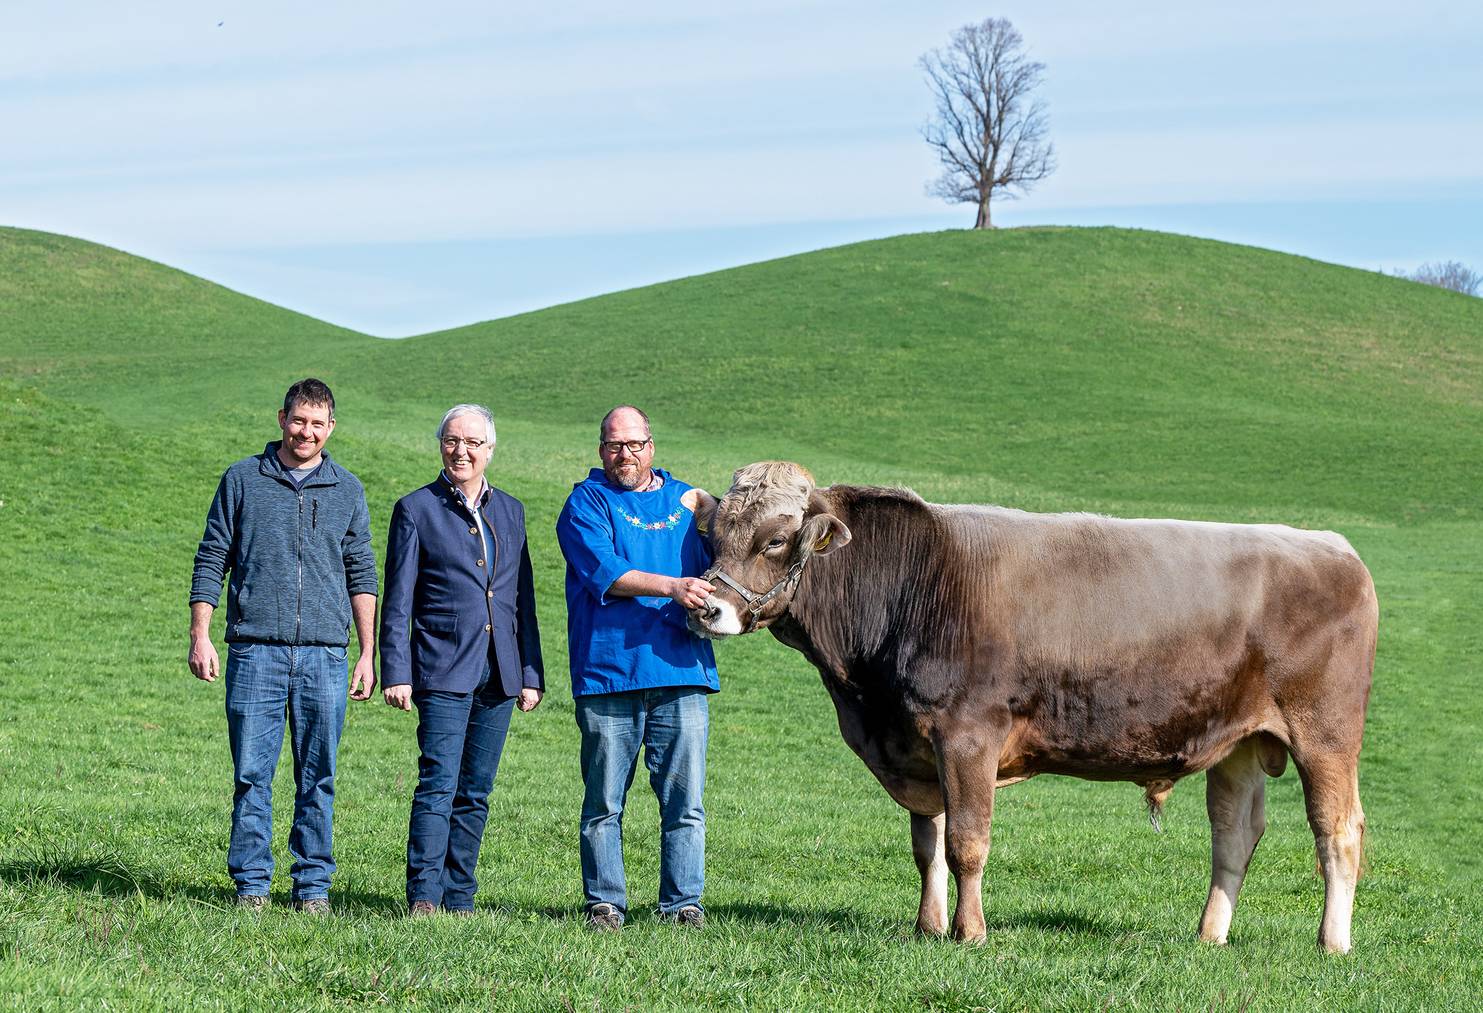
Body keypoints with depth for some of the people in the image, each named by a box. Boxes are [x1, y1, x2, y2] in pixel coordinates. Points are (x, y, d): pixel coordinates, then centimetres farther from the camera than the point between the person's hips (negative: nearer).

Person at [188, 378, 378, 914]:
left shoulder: (347, 491, 11)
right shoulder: (243, 480, 7)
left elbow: (361, 575, 13)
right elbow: (211, 561, 8)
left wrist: (368, 653, 8)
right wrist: (200, 637, 0)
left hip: (324, 654, 1)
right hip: (255, 651, -1)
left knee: (318, 778, 2)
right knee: (251, 774, -1)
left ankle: (313, 885, 9)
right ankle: (251, 885, 5)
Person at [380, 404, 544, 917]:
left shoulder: (510, 511, 15)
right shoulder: (417, 509, 2)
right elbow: (397, 601, 0)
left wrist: (531, 674, 12)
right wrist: (395, 673, -8)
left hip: (498, 675, 5)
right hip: (443, 671, -4)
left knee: (476, 793, 6)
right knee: (439, 784, -12)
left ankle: (459, 897, 11)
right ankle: (424, 896, -12)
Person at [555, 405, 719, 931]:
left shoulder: (687, 500, 19)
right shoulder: (586, 502, 6)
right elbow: (602, 571, -9)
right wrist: (671, 586, -21)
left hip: (682, 671, 3)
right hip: (606, 671, -3)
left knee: (684, 800, 0)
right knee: (604, 802, 1)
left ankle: (683, 903, 6)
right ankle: (605, 903, 7)